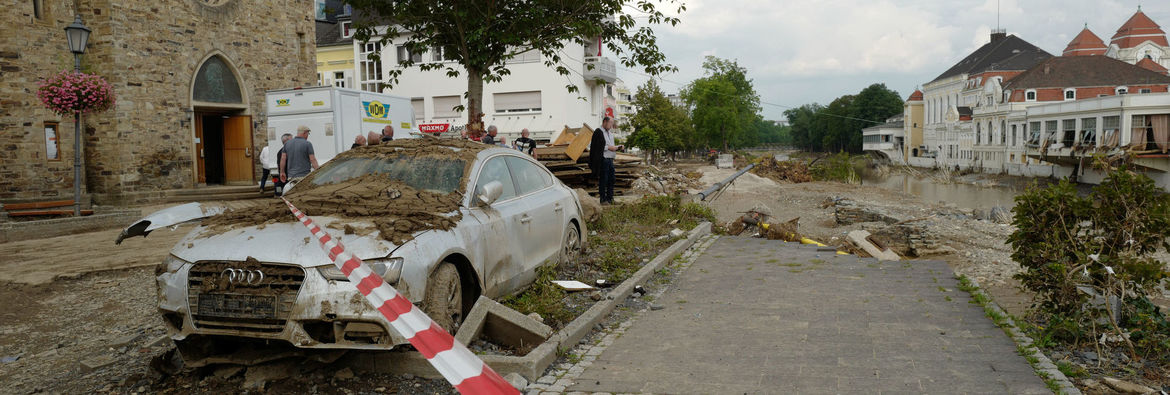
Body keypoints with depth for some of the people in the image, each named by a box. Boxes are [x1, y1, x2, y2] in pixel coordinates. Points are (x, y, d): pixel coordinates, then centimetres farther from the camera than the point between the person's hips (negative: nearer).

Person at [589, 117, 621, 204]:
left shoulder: (609, 133, 18)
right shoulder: (598, 132, -10)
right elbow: (596, 147, -18)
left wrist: (618, 147, 5)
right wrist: (609, 147, -18)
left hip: (610, 159, 9)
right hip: (602, 160, -9)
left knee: (611, 179, 11)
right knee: (603, 180, -2)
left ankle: (610, 198, 20)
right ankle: (603, 199, 6)